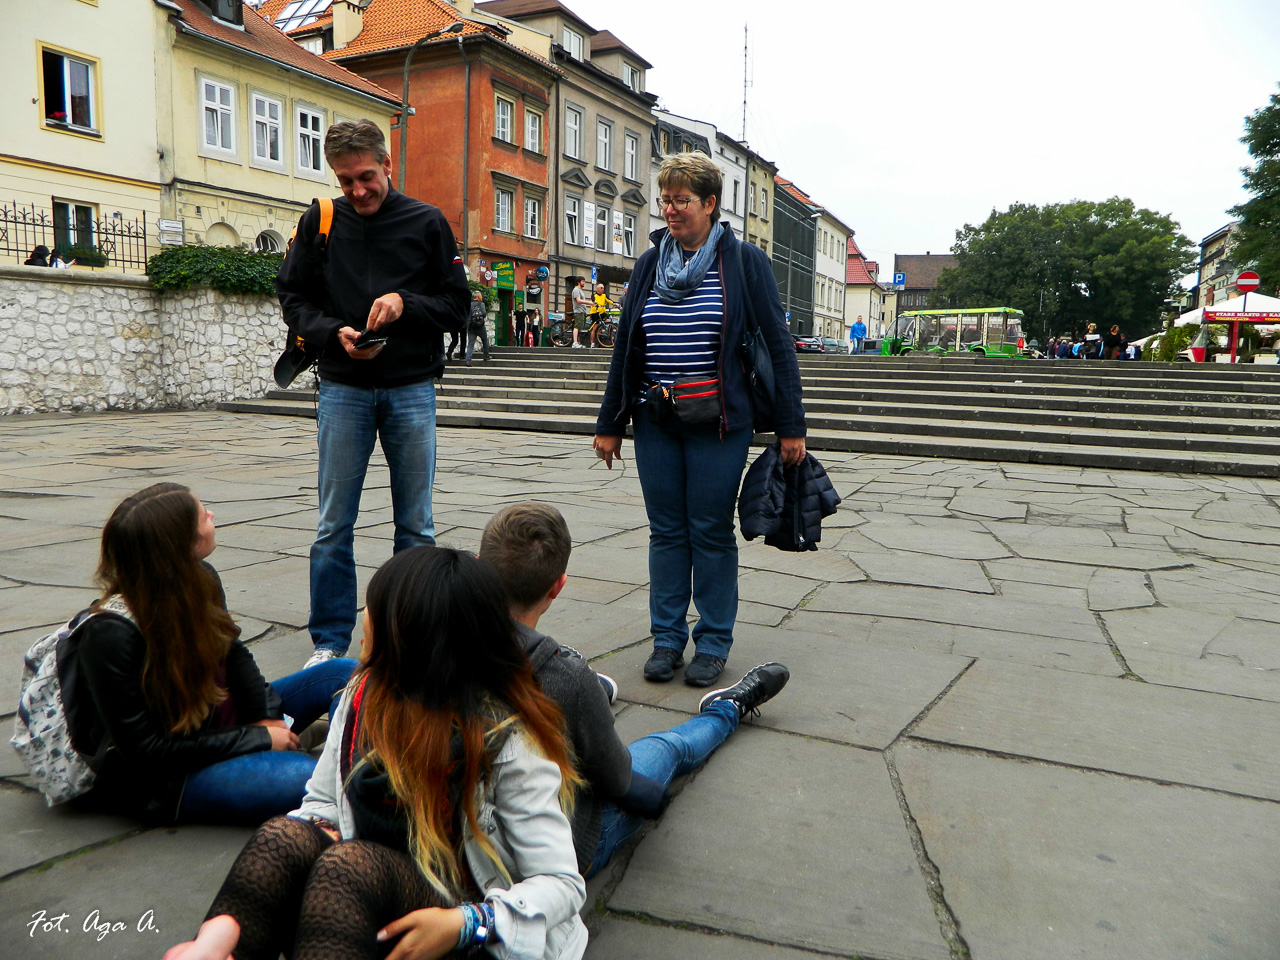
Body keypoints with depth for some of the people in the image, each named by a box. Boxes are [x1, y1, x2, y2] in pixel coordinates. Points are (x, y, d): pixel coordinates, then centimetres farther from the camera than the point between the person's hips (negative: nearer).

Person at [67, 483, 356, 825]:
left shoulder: (200, 581, -5)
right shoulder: (110, 636, -26)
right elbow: (143, 750, -22)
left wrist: (266, 717, -4)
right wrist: (258, 739, -19)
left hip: (220, 724, 9)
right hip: (164, 779, -8)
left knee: (345, 673, 5)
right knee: (300, 777, -32)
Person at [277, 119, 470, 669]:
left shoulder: (426, 222, 3)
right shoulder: (319, 222, 6)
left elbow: (457, 306, 3)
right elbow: (293, 298, 8)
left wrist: (406, 303, -15)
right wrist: (334, 332, -11)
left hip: (412, 390, 0)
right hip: (343, 389, 1)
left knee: (415, 526, 6)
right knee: (334, 526, 4)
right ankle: (330, 641, 17)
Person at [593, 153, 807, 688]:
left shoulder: (744, 262, 0)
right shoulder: (649, 264, 11)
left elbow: (777, 344, -1)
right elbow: (624, 346, 15)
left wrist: (790, 426, -5)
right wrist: (610, 422, 13)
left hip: (718, 423, -4)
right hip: (655, 422, 4)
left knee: (711, 530, 2)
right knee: (666, 530, 8)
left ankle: (713, 642, 16)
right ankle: (667, 637, 20)